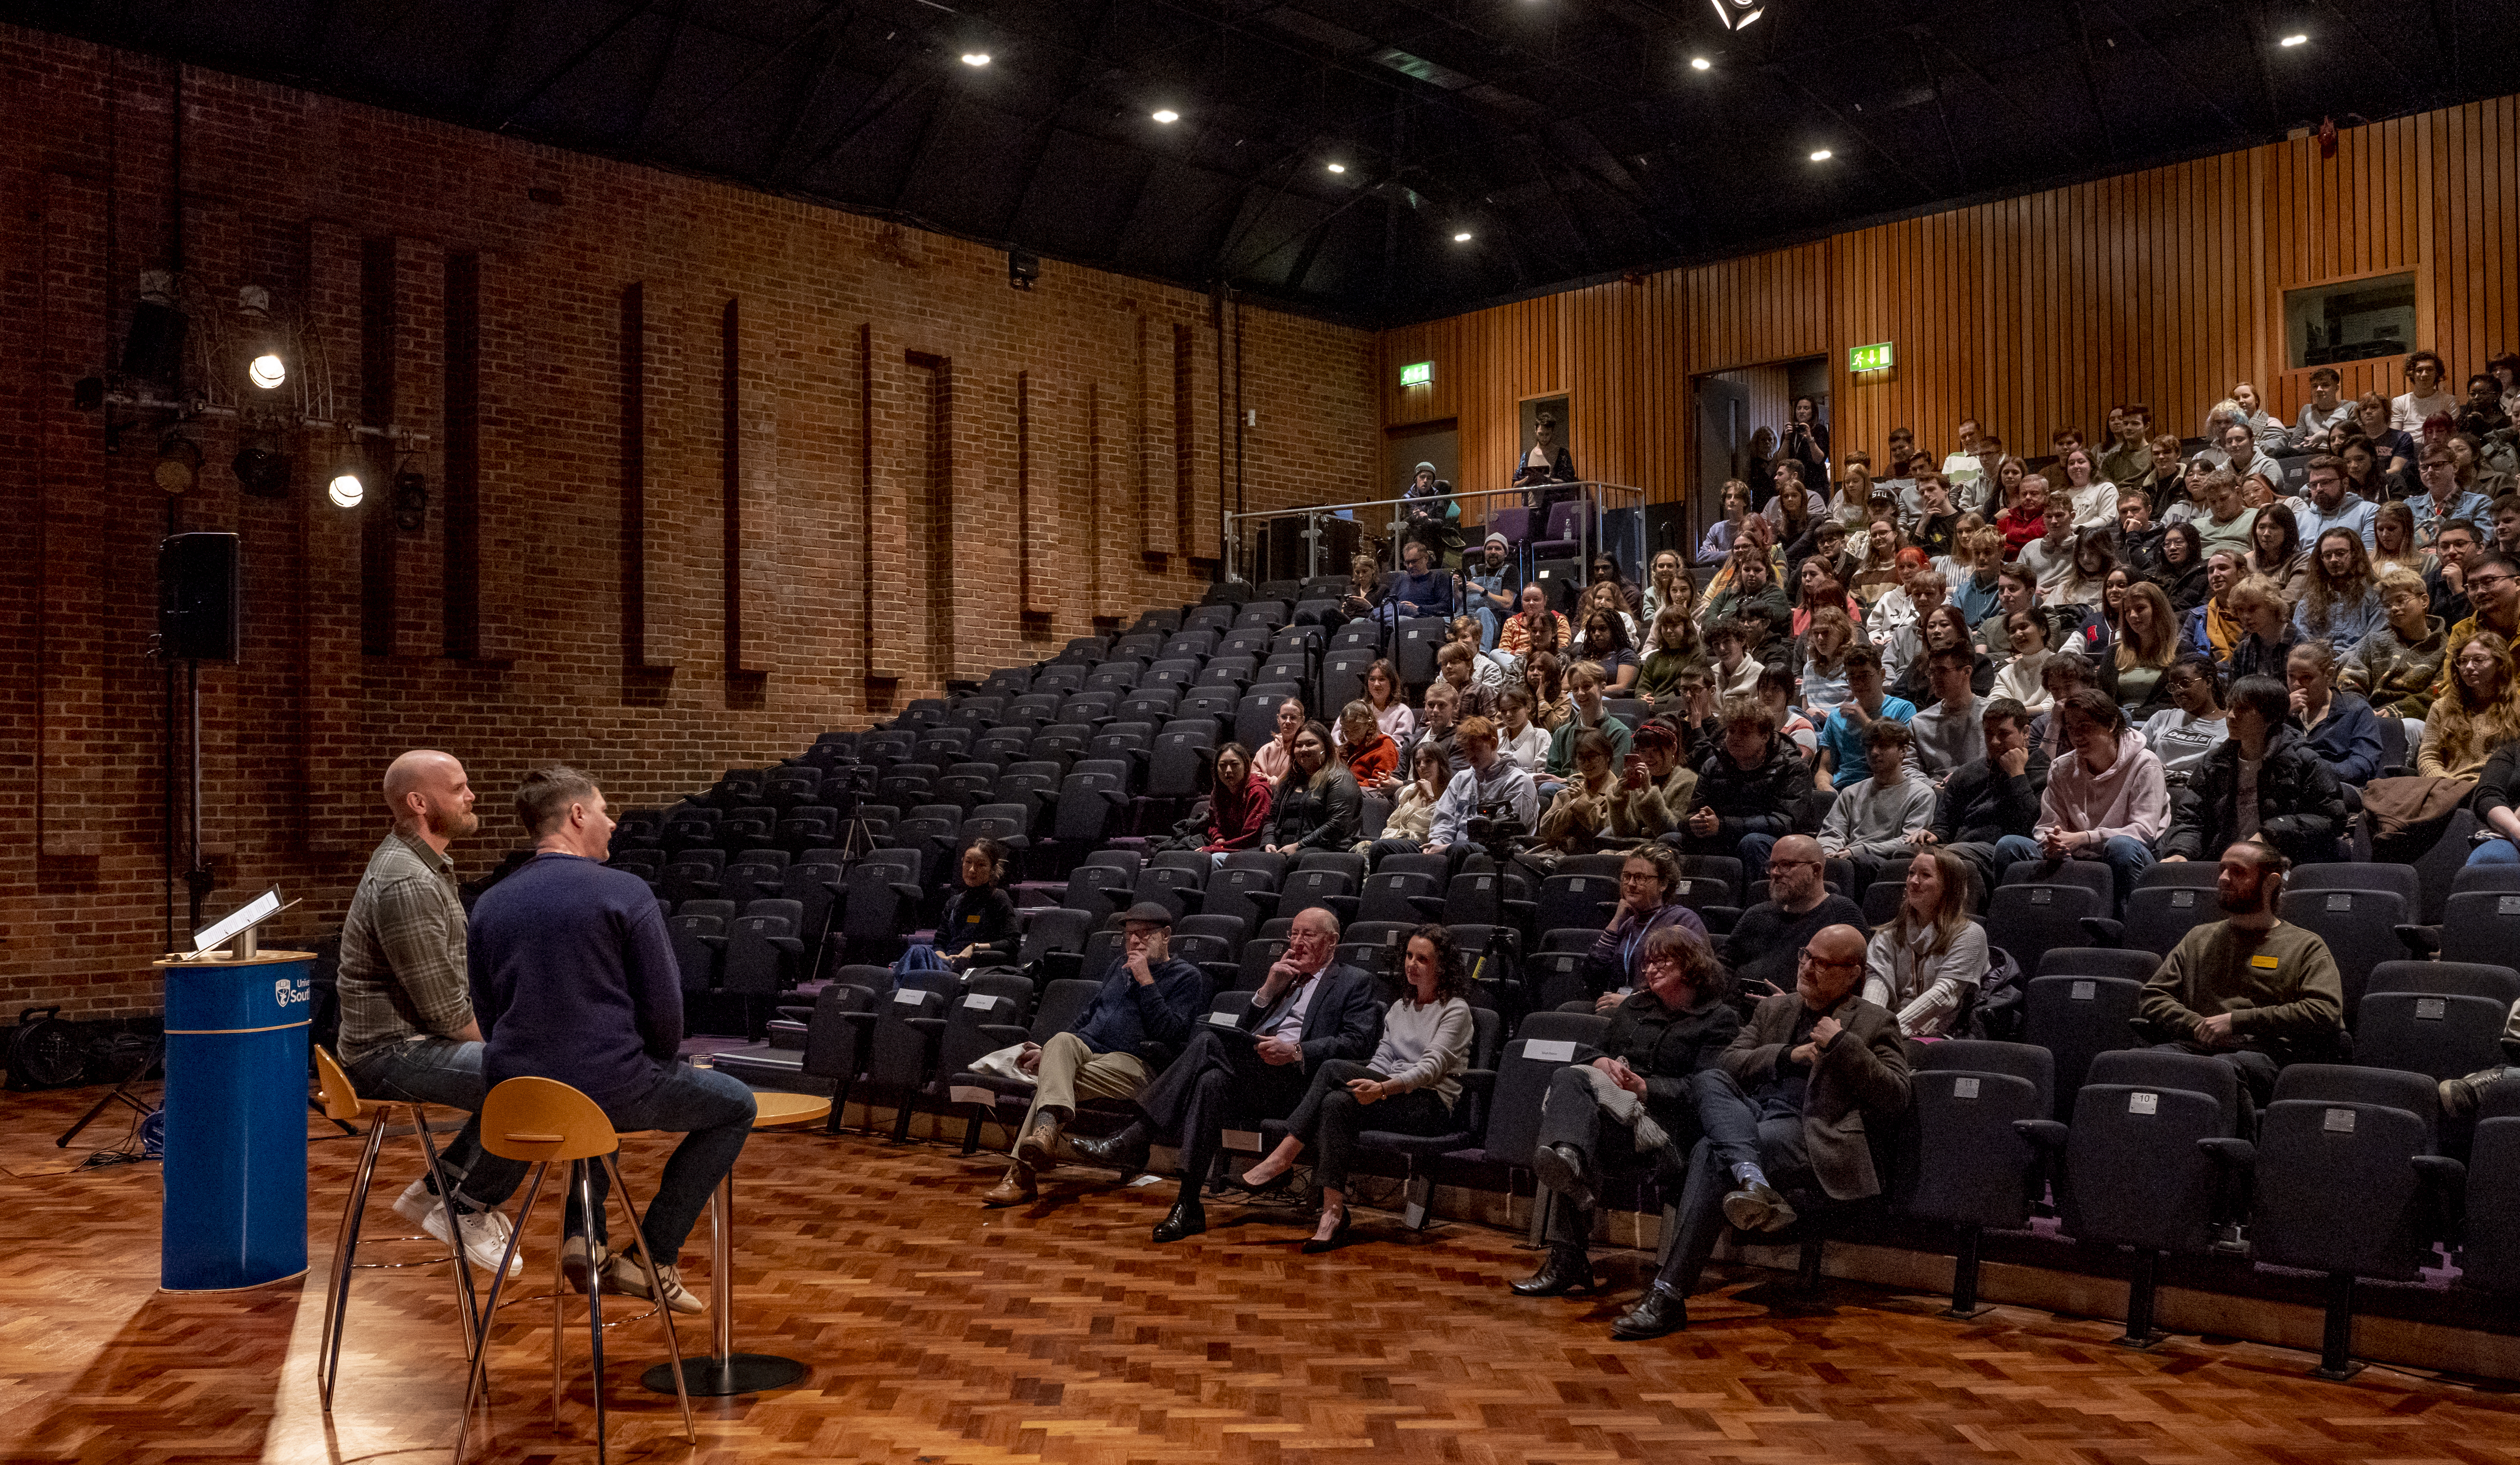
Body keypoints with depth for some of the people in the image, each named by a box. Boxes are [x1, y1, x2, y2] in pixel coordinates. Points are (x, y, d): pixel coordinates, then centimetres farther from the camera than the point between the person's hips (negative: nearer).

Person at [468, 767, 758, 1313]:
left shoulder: (488, 905, 8)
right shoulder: (626, 893, -10)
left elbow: (487, 1017, 14)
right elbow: (663, 1007, -9)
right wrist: (657, 1072, 10)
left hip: (514, 1095, 7)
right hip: (611, 1087, -7)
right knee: (735, 1105, 16)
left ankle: (585, 1240, 24)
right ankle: (653, 1259, 11)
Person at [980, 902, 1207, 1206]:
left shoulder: (1188, 977, 6)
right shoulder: (1121, 965, 29)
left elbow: (1171, 1035, -9)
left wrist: (1146, 982, -11)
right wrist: (1047, 1050, 21)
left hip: (1133, 1064, -5)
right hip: (1087, 1049, 5)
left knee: (1050, 1081, -31)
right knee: (1063, 1040, -34)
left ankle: (1021, 1175, -40)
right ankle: (1046, 1128, -57)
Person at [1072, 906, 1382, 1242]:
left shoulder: (1355, 983, 14)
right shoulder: (1284, 976, 32)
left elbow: (1357, 1043, -4)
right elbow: (1243, 1031, 24)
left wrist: (1295, 1051, -17)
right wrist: (1269, 989, 9)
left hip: (1295, 1081, -5)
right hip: (1254, 1073, 5)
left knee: (1208, 1039, -29)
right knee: (1212, 1081, -32)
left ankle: (1133, 1139, -31)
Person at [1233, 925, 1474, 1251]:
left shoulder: (1456, 1010, 0)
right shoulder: (1399, 1008, 23)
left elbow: (1432, 1067, -14)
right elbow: (1381, 1062, 16)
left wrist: (1383, 1088, -30)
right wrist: (1363, 1085, -7)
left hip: (1432, 1105, -6)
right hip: (1392, 1098, 6)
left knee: (1335, 1068, -27)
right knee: (1336, 1101, -29)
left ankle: (1281, 1160, -25)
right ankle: (1333, 1212, -35)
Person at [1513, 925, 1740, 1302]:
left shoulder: (1719, 1018, 9)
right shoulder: (1632, 1007, 31)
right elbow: (1586, 1049, 23)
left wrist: (1645, 1087, -19)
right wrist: (1601, 1063, -2)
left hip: (1665, 1124, -5)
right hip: (1616, 1106, 5)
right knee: (1569, 1076, -32)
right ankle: (1568, 1155, -64)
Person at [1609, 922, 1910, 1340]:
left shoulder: (1876, 1024, 13)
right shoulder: (1774, 1009, 26)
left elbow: (1895, 1099, -1)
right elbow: (1729, 1064, 13)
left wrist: (1843, 1045, -7)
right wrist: (1788, 1056, -1)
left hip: (1808, 1133, -6)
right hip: (1749, 1119, 6)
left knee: (1712, 1155, -31)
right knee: (1706, 1081, -24)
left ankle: (1669, 1294, -33)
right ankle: (1752, 1180, -45)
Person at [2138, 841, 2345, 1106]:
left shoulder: (2306, 946, 19)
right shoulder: (2198, 939, 30)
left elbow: (2324, 1013, 1)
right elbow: (2151, 998, 21)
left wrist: (2237, 1021, -5)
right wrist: (2198, 1026, -1)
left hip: (2264, 1053, -3)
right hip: (2194, 1049, 3)